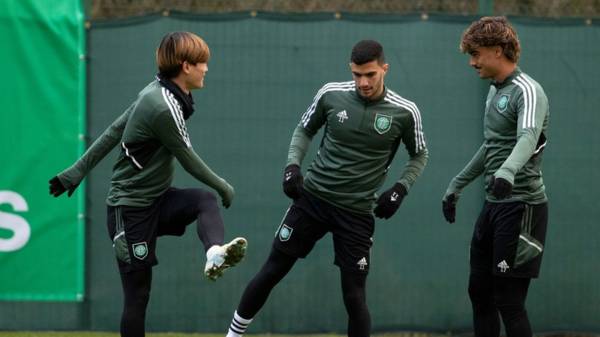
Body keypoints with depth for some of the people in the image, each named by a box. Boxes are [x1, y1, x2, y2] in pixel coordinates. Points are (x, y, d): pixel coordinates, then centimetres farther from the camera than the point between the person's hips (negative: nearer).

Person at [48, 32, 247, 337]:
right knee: (137, 297, -4)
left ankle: (215, 255, -40)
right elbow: (188, 161, -13)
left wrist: (76, 172, 16)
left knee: (205, 202, -17)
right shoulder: (164, 108, -24)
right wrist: (223, 187, 4)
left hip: (157, 200, 9)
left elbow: (113, 133, 10)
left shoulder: (155, 94, 4)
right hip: (132, 211, -9)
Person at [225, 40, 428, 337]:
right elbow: (304, 130, 12)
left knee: (354, 296, -4)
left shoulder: (404, 112, -8)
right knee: (272, 271, 4)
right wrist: (293, 165, -3)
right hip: (312, 198, 1)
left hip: (357, 211, -1)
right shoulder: (331, 95, -5)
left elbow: (419, 156, 8)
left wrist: (400, 189, -6)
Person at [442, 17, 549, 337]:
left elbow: (527, 137, -34)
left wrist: (507, 171, -53)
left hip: (521, 205, -9)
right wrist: (457, 185, 35)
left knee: (508, 301, -9)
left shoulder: (527, 92, -15)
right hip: (494, 204, 9)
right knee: (479, 292, 12)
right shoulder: (495, 91, 14)